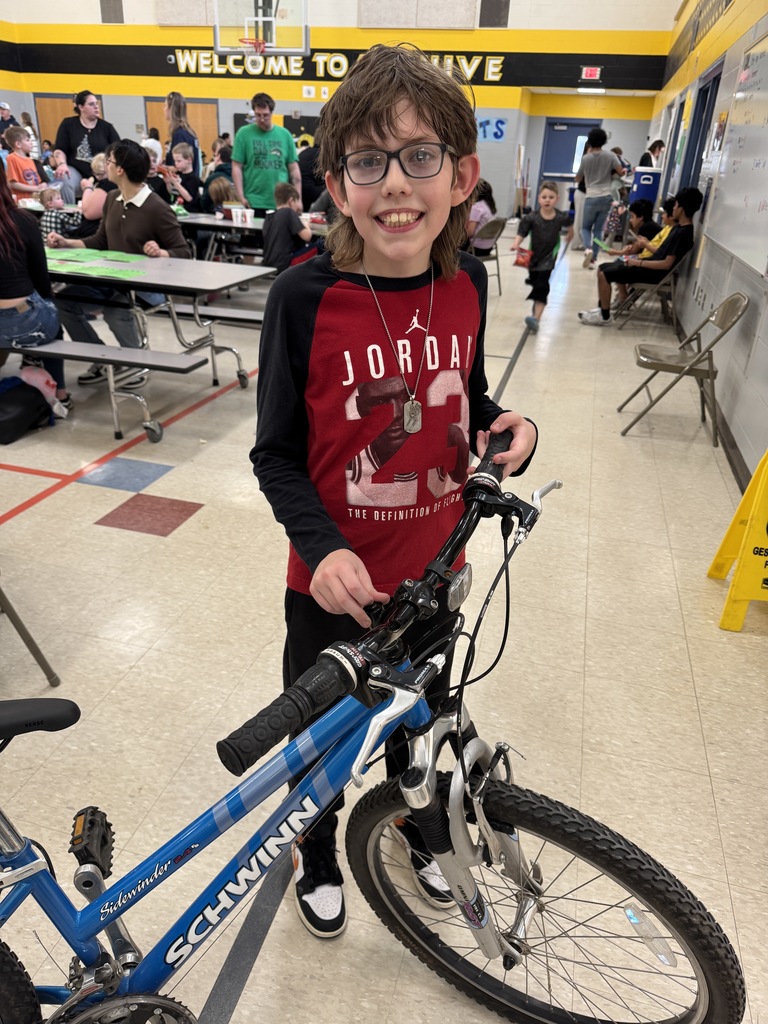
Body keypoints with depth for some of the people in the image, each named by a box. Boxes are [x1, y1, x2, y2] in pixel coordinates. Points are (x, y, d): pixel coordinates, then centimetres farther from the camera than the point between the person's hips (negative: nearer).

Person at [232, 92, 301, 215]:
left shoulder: (285, 134, 8)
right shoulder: (244, 133, 1)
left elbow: (294, 169, 10)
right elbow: (237, 167, 0)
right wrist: (241, 198, -9)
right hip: (254, 203, -2)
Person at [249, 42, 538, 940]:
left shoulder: (467, 283, -7)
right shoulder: (305, 297, -19)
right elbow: (275, 454, -13)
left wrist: (506, 429, -13)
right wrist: (323, 548, -28)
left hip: (431, 569, 4)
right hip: (334, 581, -3)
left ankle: (417, 826, 61)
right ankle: (317, 853, 54)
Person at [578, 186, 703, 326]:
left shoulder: (683, 233, -19)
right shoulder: (680, 227, 11)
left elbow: (667, 264, -23)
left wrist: (638, 263, -18)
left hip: (654, 272, -10)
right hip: (652, 265, 10)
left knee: (604, 275, -17)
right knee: (603, 268, 8)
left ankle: (604, 317, -7)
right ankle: (601, 308, 12)